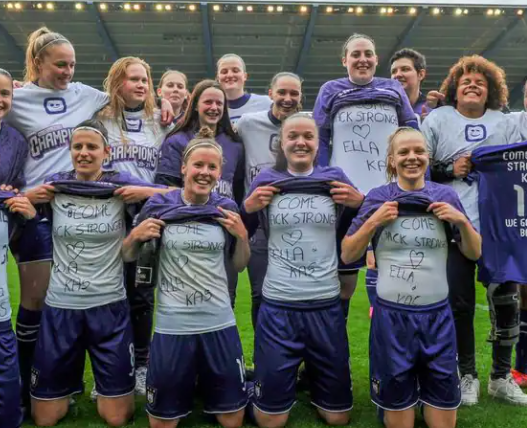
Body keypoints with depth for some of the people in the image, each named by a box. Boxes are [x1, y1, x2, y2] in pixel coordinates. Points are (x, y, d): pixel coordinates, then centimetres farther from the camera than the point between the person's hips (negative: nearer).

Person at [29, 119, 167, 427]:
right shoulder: (55, 184, 0)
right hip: (60, 307, 2)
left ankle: (108, 387, 38)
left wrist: (143, 193, -19)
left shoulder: (121, 184, -5)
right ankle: (70, 383, 42)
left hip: (109, 306, -1)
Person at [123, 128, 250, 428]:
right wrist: (136, 236, -13)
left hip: (220, 324, 2)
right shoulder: (159, 206, -5)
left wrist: (242, 235, -7)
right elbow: (129, 257, 6)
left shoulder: (227, 209, 0)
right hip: (172, 325, -1)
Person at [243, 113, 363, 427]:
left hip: (326, 305, 1)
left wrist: (359, 202, -10)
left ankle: (313, 374, 42)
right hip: (278, 305, -1)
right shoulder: (266, 180, 1)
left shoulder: (335, 177, 3)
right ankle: (291, 376, 37)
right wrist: (249, 207, -11)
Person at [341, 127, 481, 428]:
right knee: (397, 400, 14)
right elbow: (348, 256, -3)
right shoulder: (378, 198, -3)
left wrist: (462, 221, -12)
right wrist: (373, 222, -16)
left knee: (444, 401, 12)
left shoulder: (446, 195, 1)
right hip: (392, 314, -1)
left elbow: (475, 253, 6)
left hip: (437, 314, 1)